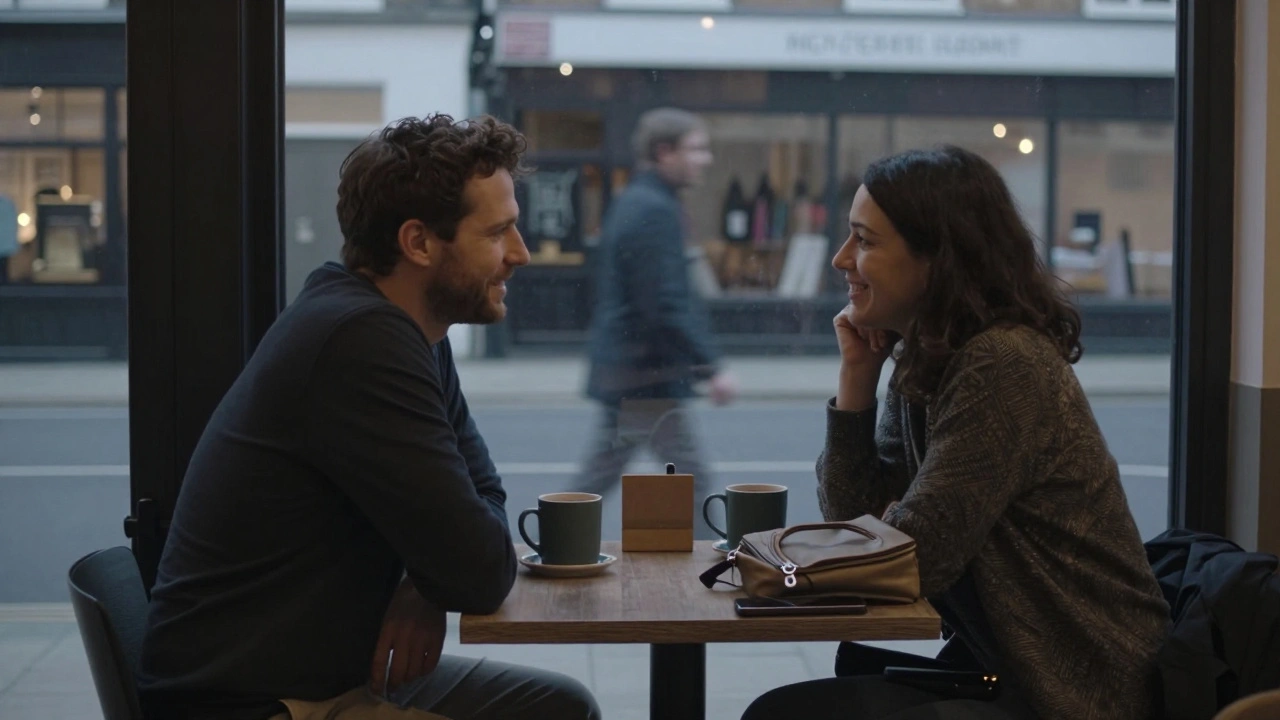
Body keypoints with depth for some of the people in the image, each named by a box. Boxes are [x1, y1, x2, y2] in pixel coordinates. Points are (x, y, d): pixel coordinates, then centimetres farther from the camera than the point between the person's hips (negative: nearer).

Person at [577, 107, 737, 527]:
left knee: (598, 480, 12)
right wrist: (711, 368, -20)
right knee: (690, 481, -3)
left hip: (620, 371, 10)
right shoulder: (655, 211, -16)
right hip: (648, 379, -10)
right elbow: (666, 307, -23)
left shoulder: (631, 204, 16)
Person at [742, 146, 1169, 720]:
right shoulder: (923, 360, 6)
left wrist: (892, 519, 3)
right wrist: (856, 373, 1)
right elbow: (850, 514, 10)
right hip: (1001, 669, 8)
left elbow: (910, 560, -21)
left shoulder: (1005, 366, -22)